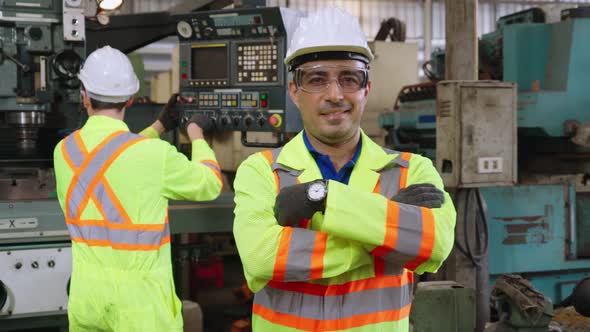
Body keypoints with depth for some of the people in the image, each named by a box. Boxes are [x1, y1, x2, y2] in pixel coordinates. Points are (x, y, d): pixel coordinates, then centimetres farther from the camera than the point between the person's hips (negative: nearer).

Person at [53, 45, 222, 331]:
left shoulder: (64, 151, 0)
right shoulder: (156, 154, -16)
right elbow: (209, 184, 1)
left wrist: (160, 126, 24)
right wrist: (197, 135, 17)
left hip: (85, 294, 5)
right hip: (139, 299, -5)